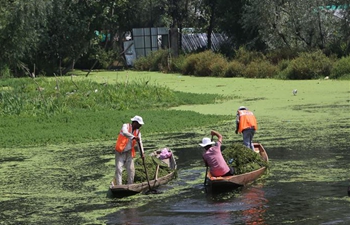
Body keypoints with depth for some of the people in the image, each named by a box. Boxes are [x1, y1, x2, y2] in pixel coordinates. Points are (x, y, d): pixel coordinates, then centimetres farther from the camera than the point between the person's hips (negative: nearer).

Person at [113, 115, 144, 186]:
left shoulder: (138, 132, 6)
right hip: (120, 152, -5)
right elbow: (125, 132, -32)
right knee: (119, 169, -11)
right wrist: (134, 137, -47)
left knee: (131, 170, 2)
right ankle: (118, 186, -12)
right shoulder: (126, 126, -9)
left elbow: (139, 142, 2)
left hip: (129, 153, 5)